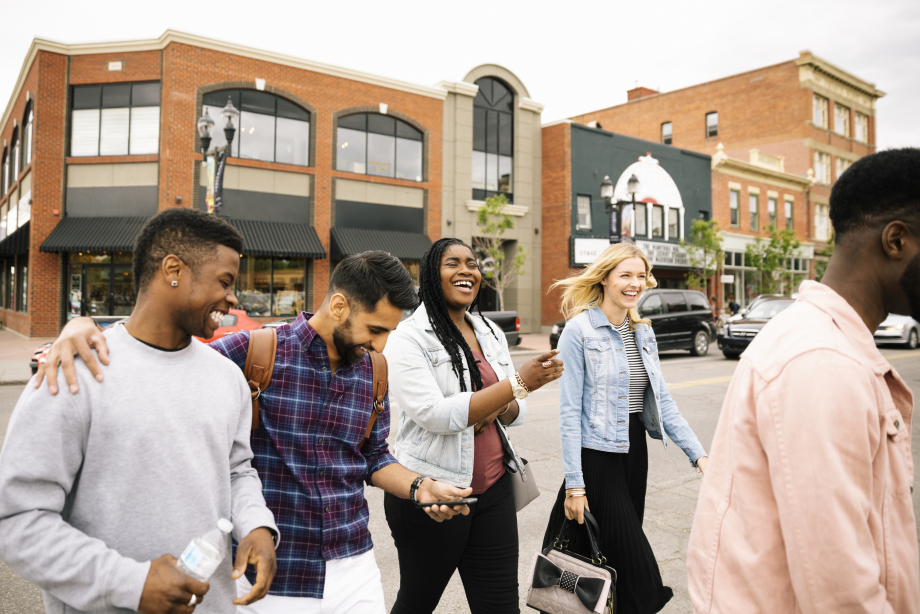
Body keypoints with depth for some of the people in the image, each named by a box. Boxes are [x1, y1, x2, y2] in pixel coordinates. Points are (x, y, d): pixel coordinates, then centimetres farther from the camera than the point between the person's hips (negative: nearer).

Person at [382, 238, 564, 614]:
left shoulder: (491, 334, 9)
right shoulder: (409, 338, -11)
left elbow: (516, 412, 13)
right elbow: (433, 414, -22)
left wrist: (496, 408, -12)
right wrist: (518, 383, -23)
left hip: (493, 491, 5)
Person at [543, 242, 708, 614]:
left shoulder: (643, 332, 9)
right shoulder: (580, 329, -11)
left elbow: (662, 401, 12)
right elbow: (569, 411, -13)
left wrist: (698, 454, 3)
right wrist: (573, 484, -14)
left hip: (634, 451, 7)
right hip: (597, 454, -6)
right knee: (630, 555, -3)